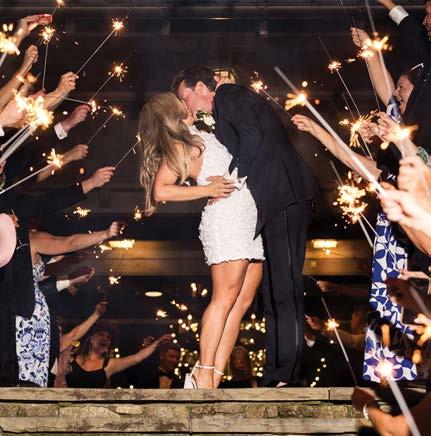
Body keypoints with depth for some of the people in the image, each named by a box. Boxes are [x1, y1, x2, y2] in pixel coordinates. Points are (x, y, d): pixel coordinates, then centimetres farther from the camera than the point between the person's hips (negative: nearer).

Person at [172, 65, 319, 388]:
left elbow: (252, 136, -15)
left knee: (284, 286, -12)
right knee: (274, 291, 8)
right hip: (271, 205, 10)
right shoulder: (220, 118, 27)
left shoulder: (233, 96, 1)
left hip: (284, 197, -10)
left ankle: (285, 372, -12)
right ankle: (276, 373, 11)